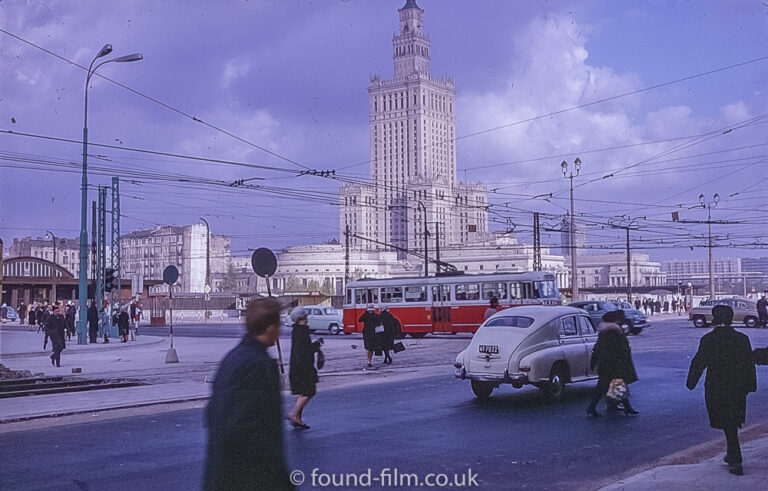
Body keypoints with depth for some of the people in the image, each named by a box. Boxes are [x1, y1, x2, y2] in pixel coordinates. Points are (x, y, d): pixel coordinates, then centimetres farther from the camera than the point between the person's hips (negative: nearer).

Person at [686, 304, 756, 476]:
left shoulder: (708, 340, -11)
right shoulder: (742, 338, -3)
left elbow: (698, 363, -6)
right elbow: (749, 364, 3)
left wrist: (691, 383, 5)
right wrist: (750, 385, 12)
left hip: (716, 388, -3)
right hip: (737, 388, 3)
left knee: (728, 426, 6)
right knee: (733, 422, 20)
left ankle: (736, 461, 3)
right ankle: (732, 455, 30)